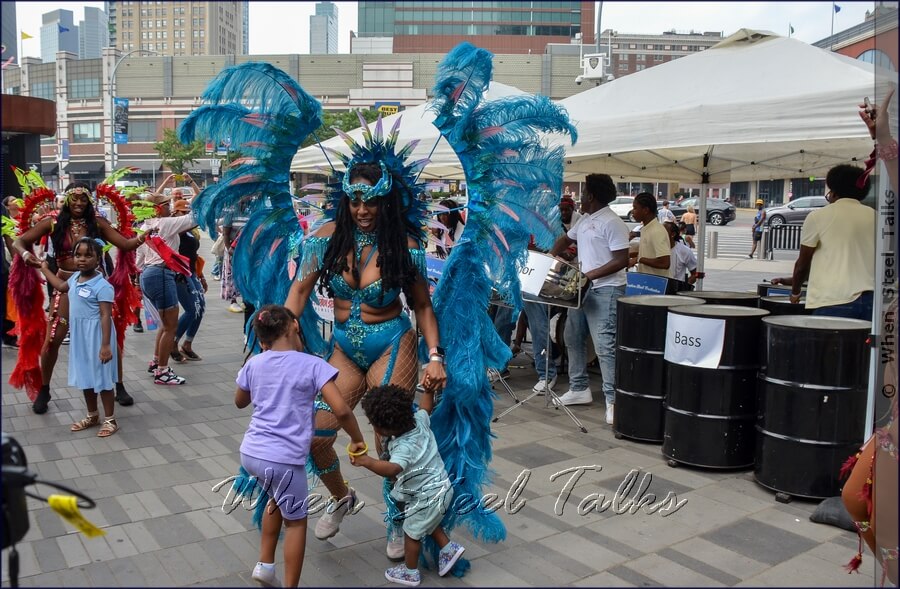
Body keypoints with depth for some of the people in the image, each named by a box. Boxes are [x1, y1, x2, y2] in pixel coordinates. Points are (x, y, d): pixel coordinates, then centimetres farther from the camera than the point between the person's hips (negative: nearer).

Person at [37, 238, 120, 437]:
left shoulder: (102, 286, -20)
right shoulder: (75, 277, 6)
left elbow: (106, 316, -22)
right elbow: (61, 286, 30)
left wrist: (105, 345, -26)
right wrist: (45, 269, 37)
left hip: (96, 337, -8)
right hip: (79, 336, 8)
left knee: (102, 378, 0)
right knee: (85, 377, 17)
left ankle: (110, 420, 12)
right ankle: (92, 416, 32)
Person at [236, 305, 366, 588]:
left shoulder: (254, 364, 6)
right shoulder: (312, 365, -9)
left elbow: (240, 402, 24)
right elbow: (341, 410, -16)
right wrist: (357, 439, 1)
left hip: (250, 452, 6)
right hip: (284, 459, -6)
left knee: (279, 499, 32)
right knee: (296, 521, 14)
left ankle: (265, 565, 35)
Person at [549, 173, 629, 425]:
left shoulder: (612, 223, -13)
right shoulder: (585, 220, 15)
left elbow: (622, 260, -18)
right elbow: (565, 240, 28)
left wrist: (591, 274, -22)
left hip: (606, 290, -10)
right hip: (583, 288, 10)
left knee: (605, 345, -12)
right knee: (573, 338, 15)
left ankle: (613, 400, -8)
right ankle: (579, 389, 26)